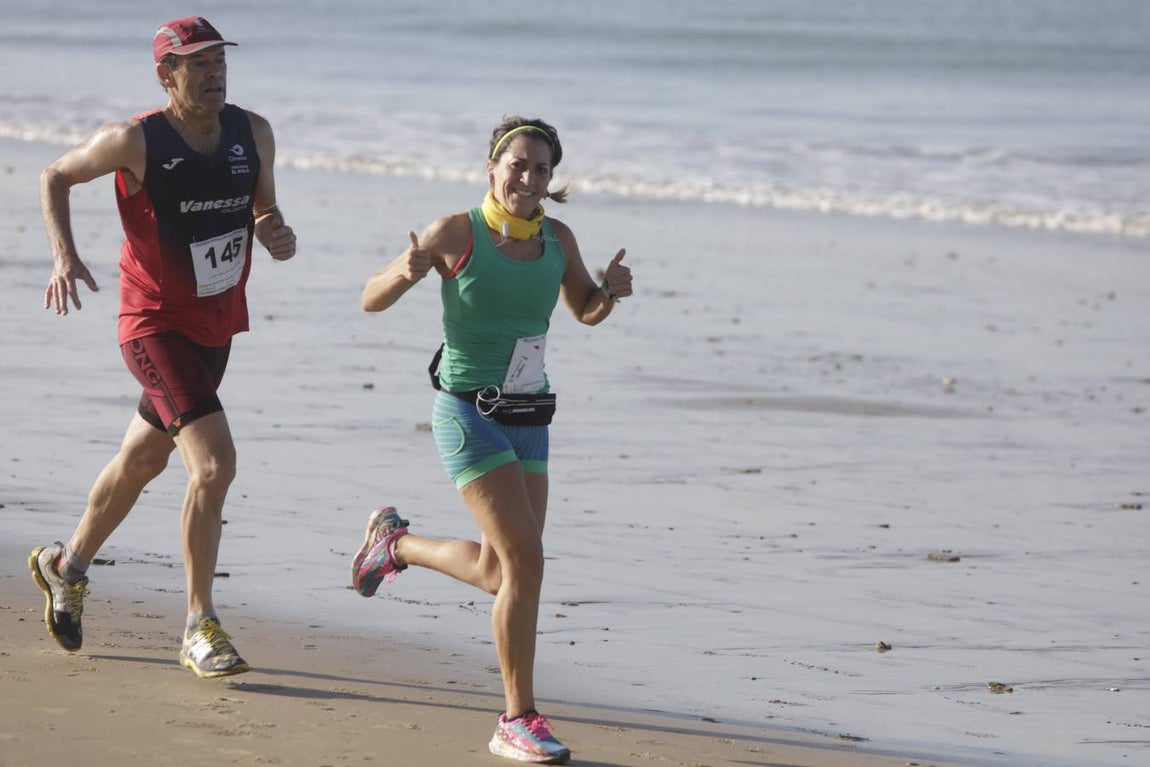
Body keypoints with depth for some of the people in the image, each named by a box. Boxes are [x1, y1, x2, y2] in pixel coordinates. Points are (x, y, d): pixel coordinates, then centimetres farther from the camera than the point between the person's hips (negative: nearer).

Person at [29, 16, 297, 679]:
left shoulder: (253, 134, -3)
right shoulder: (135, 142, -16)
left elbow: (262, 210, 12)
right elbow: (56, 177, 0)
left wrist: (279, 235, -12)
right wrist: (65, 255, -14)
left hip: (217, 326, 7)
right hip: (157, 325, -7)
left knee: (142, 461, 23)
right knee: (215, 463, -20)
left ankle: (67, 567, 46)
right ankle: (201, 628, -9)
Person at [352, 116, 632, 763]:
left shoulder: (557, 238, 4)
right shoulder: (457, 233, -10)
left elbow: (586, 311, 20)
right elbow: (372, 300, -4)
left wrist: (612, 290, -3)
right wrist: (406, 274, -26)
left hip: (528, 418, 6)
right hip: (468, 414, -6)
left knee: (499, 574, 11)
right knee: (525, 560, -17)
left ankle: (394, 541, 39)